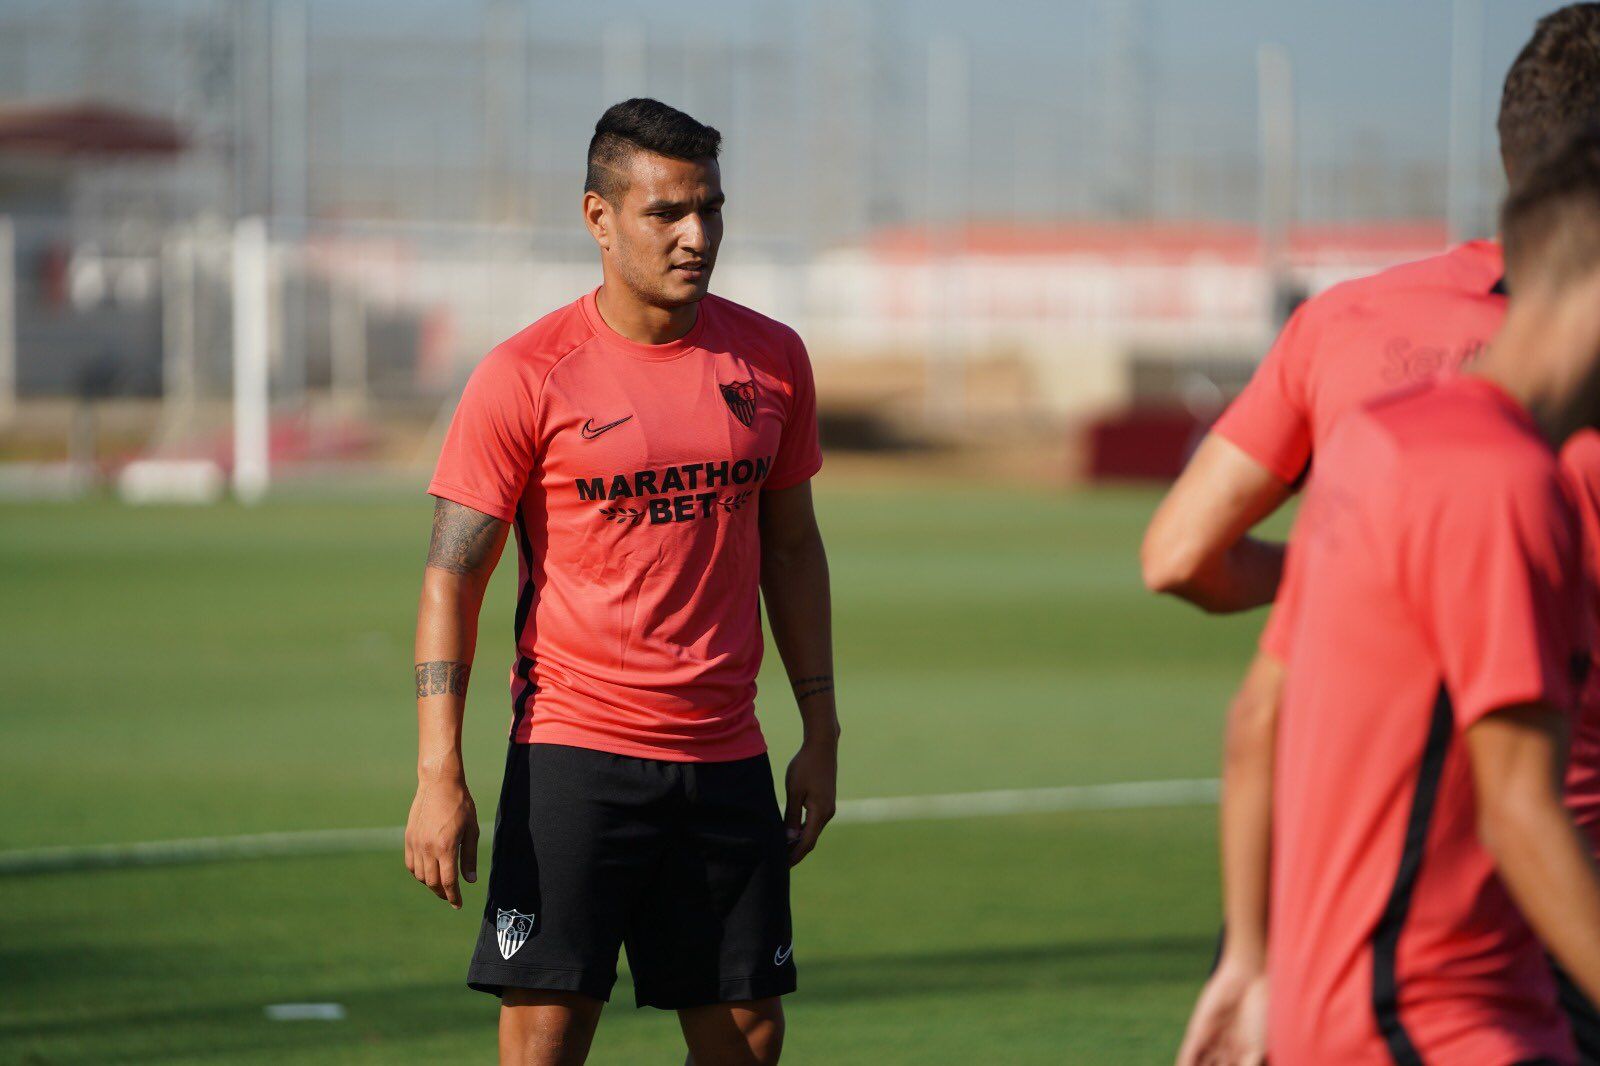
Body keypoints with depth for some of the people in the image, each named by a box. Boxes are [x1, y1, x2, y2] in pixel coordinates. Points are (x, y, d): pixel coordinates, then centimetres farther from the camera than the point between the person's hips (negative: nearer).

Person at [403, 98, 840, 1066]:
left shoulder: (772, 359, 6)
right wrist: (440, 774, -14)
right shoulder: (527, 377, -8)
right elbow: (452, 577, -7)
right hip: (573, 749, -4)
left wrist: (821, 732, 12)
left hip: (727, 758, 5)